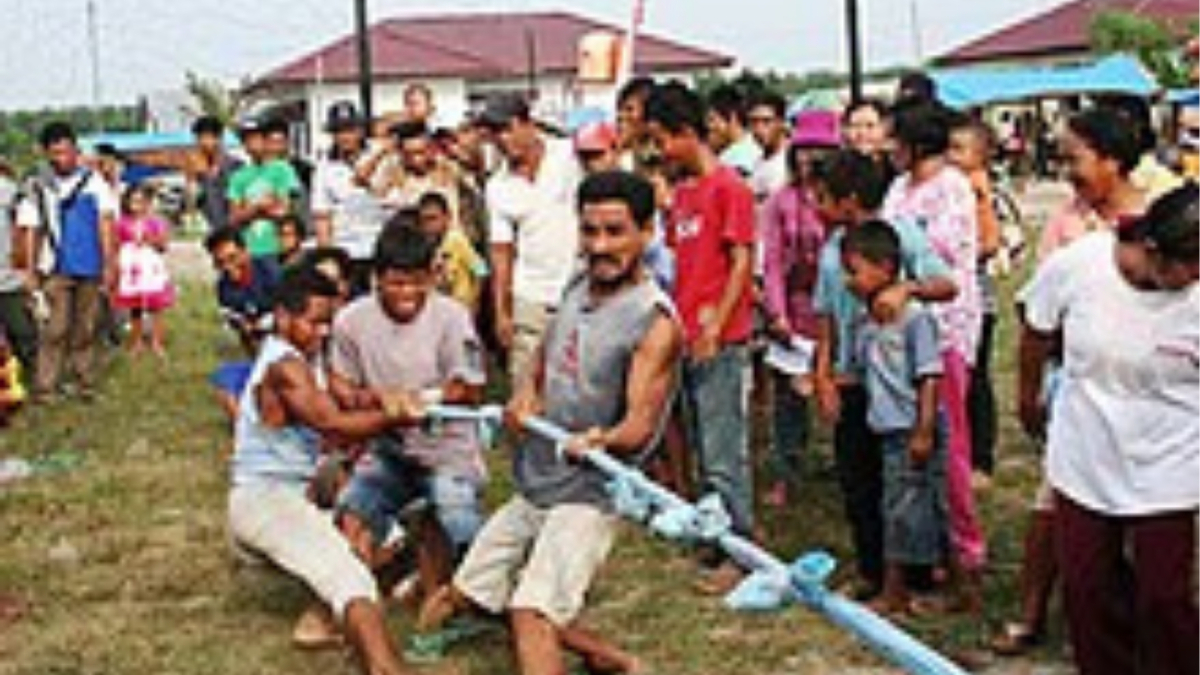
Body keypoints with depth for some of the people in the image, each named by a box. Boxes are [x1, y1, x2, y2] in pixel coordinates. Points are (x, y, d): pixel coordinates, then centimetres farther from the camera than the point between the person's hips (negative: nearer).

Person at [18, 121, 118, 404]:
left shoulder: (93, 182, 4)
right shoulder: (39, 187, 6)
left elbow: (105, 223, 0)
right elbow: (31, 230, 8)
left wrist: (109, 264, -7)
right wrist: (31, 271, 3)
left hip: (90, 268, 1)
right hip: (56, 268, 0)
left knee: (86, 328, 7)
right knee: (57, 328, -7)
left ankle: (85, 383, 18)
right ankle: (45, 388, -4)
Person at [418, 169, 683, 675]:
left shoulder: (656, 323, -16)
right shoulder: (578, 287, 6)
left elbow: (641, 423, -22)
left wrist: (600, 441, -44)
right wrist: (526, 395, 0)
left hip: (588, 493, -9)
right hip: (533, 484, 9)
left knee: (531, 612, -27)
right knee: (457, 602, 13)